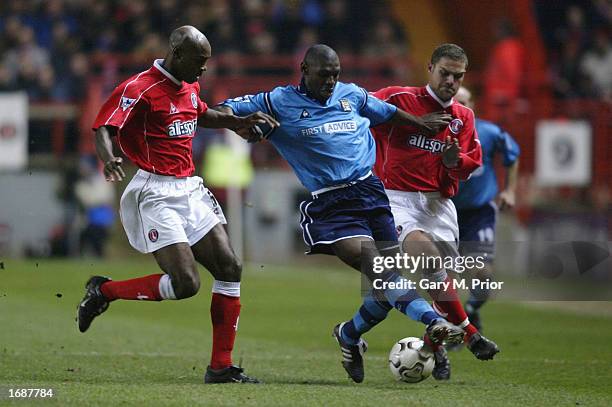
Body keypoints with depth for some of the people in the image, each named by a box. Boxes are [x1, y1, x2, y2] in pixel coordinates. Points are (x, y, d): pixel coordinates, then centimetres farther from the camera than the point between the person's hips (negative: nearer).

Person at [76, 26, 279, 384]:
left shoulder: (190, 86, 13)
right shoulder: (141, 88, -14)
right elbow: (103, 129, -22)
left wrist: (243, 121, 25)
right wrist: (109, 159, -43)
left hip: (190, 190, 9)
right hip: (156, 193, -9)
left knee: (230, 268, -1)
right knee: (186, 283, -19)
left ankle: (221, 367, 4)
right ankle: (103, 291, 4)